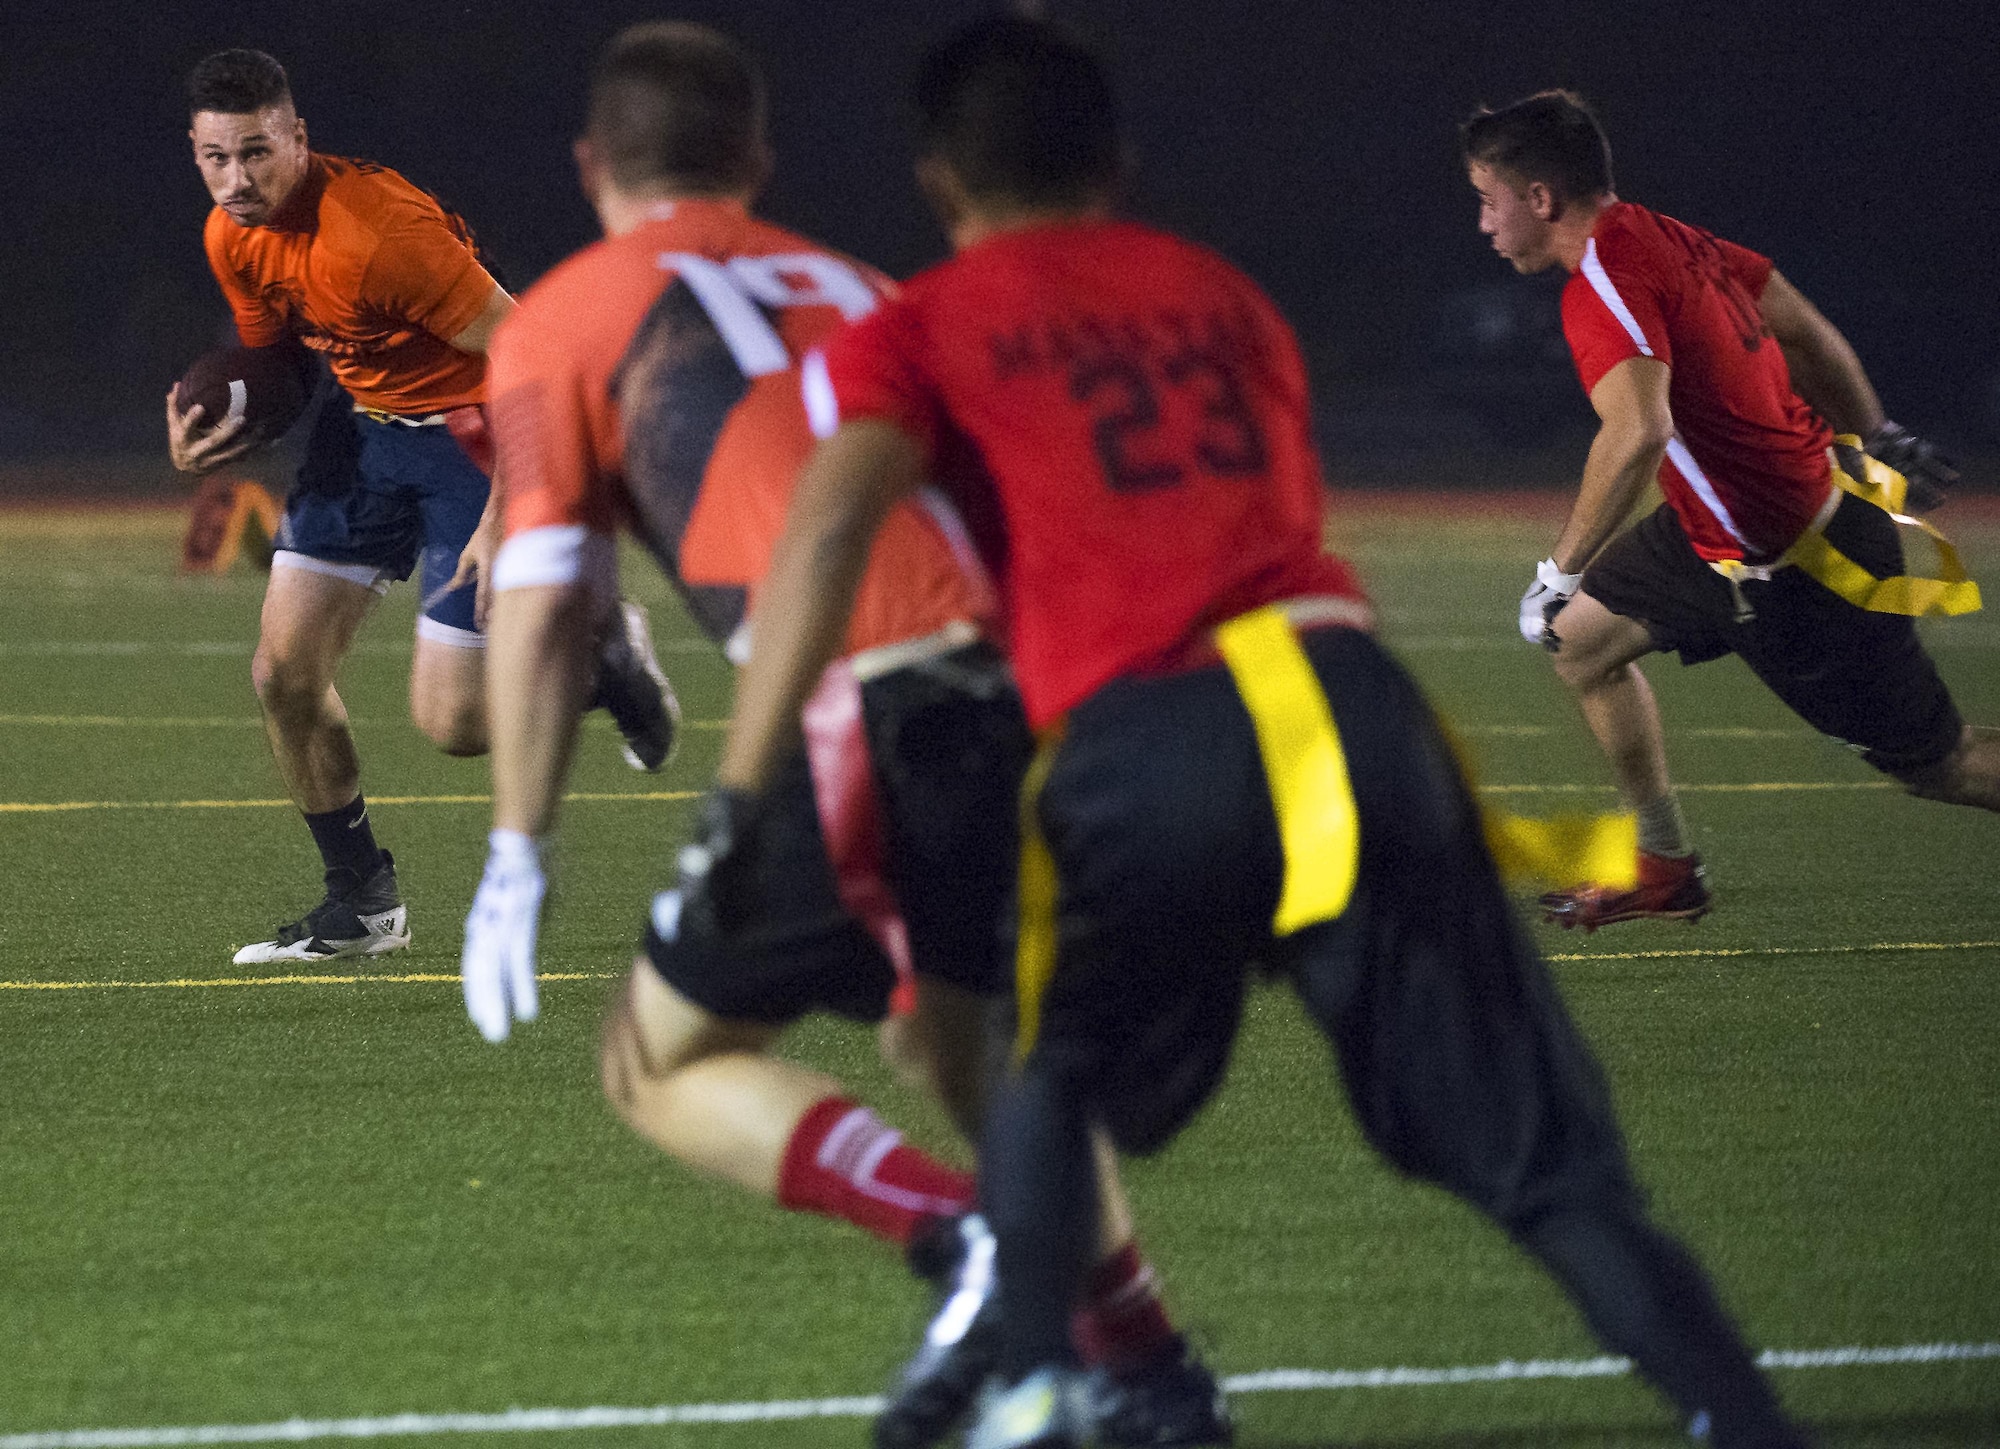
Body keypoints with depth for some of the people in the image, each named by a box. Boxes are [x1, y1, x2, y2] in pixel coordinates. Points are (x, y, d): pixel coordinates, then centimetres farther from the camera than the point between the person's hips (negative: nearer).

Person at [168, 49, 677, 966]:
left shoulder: (376, 232, -31)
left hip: (472, 433, -8)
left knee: (451, 723, -9)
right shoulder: (232, 238, -5)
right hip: (362, 426, 8)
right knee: (284, 673, 0)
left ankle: (600, 658, 21)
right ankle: (363, 903, 17)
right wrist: (210, 442, -7)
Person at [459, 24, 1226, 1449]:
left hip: (856, 716, -6)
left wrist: (518, 854, 6)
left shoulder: (559, 323, 15)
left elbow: (543, 597, 5)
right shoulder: (855, 291, 30)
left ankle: (958, 1235, -10)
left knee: (663, 1062, 11)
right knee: (972, 1050, 29)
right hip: (1018, 681, 6)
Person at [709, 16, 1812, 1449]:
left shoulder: (924, 330, 15)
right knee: (1544, 1155, 3)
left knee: (1049, 1081, 23)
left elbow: (831, 526, -1)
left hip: (1141, 751, -2)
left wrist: (741, 802, -7)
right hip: (1346, 696, 2)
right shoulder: (1224, 297, 28)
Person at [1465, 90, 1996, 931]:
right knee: (1580, 639, 15)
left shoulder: (1601, 288, -24)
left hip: (1792, 572, -10)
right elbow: (1806, 331, 12)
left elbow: (1638, 435, -39)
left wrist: (1560, 571, -30)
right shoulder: (1667, 237, 2)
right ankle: (1664, 869, 25)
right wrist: (1875, 442, 25)